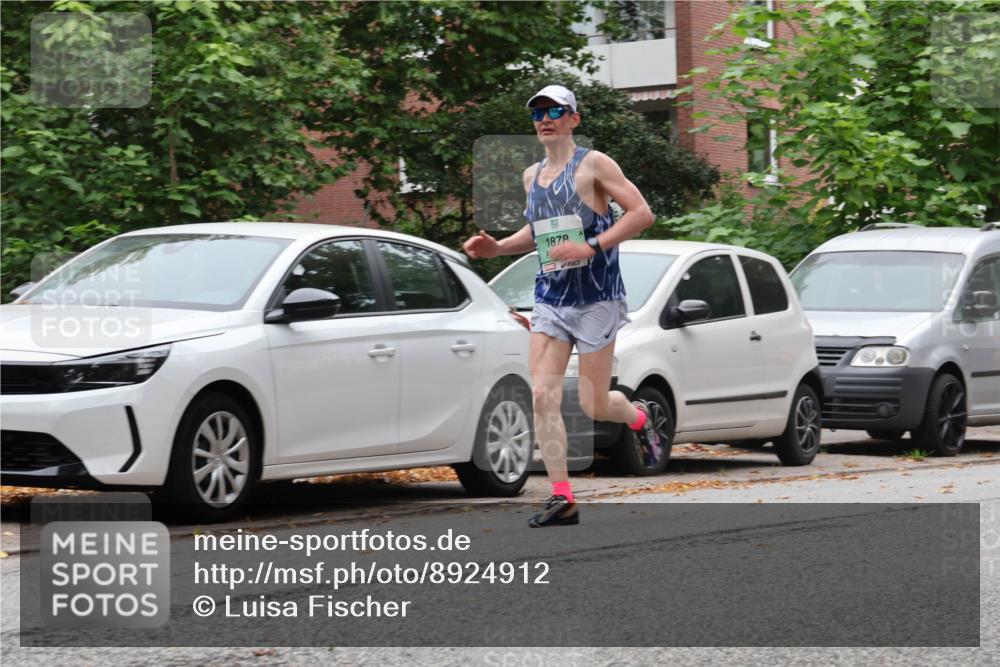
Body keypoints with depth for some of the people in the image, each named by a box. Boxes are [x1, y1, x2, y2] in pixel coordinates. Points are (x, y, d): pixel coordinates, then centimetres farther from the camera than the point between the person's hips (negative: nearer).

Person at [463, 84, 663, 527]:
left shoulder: (593, 165, -6)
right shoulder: (532, 176, 13)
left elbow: (642, 213, -11)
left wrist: (592, 248, -21)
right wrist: (497, 248, 8)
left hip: (595, 298, -5)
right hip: (549, 297, 6)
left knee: (593, 405, -1)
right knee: (542, 396, -9)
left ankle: (639, 417, 35)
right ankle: (562, 498, -5)